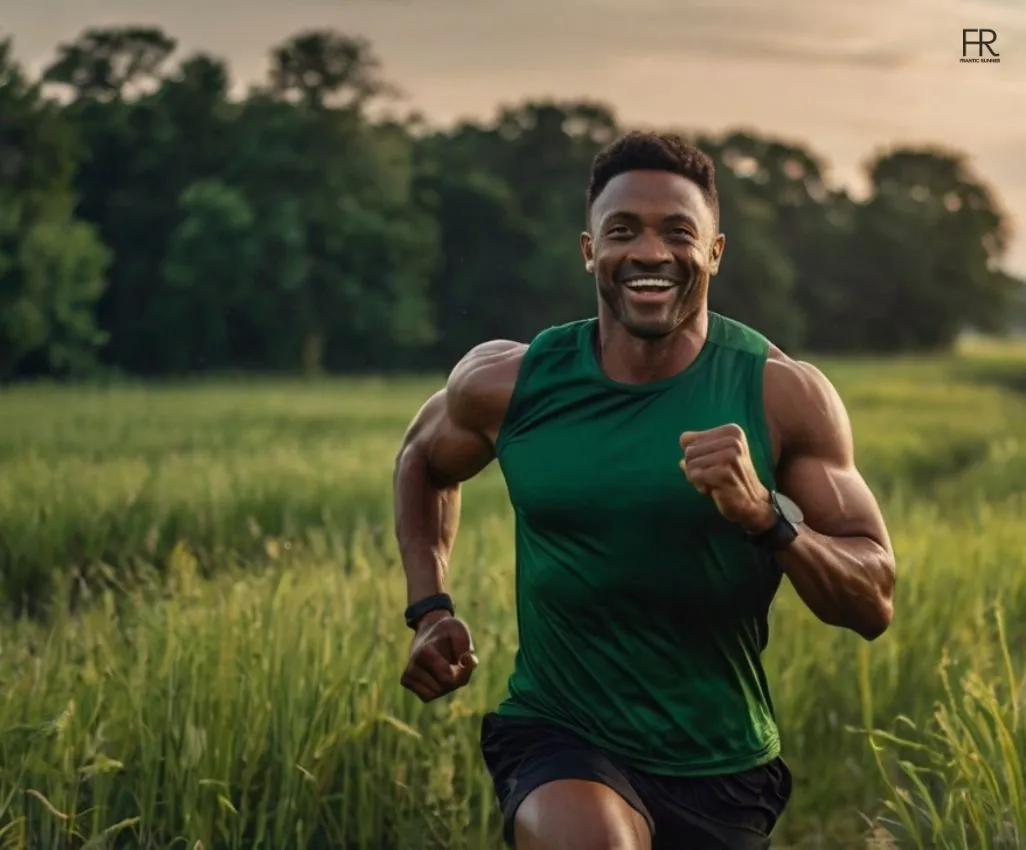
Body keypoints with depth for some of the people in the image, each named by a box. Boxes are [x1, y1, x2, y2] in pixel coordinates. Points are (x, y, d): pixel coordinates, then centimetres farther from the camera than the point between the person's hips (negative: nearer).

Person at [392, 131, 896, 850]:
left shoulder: (784, 396, -9)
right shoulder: (509, 382, -6)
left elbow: (874, 606, -8)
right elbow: (423, 461, 18)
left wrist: (767, 516, -25)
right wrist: (430, 611, 6)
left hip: (722, 769, 1)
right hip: (559, 740, -1)